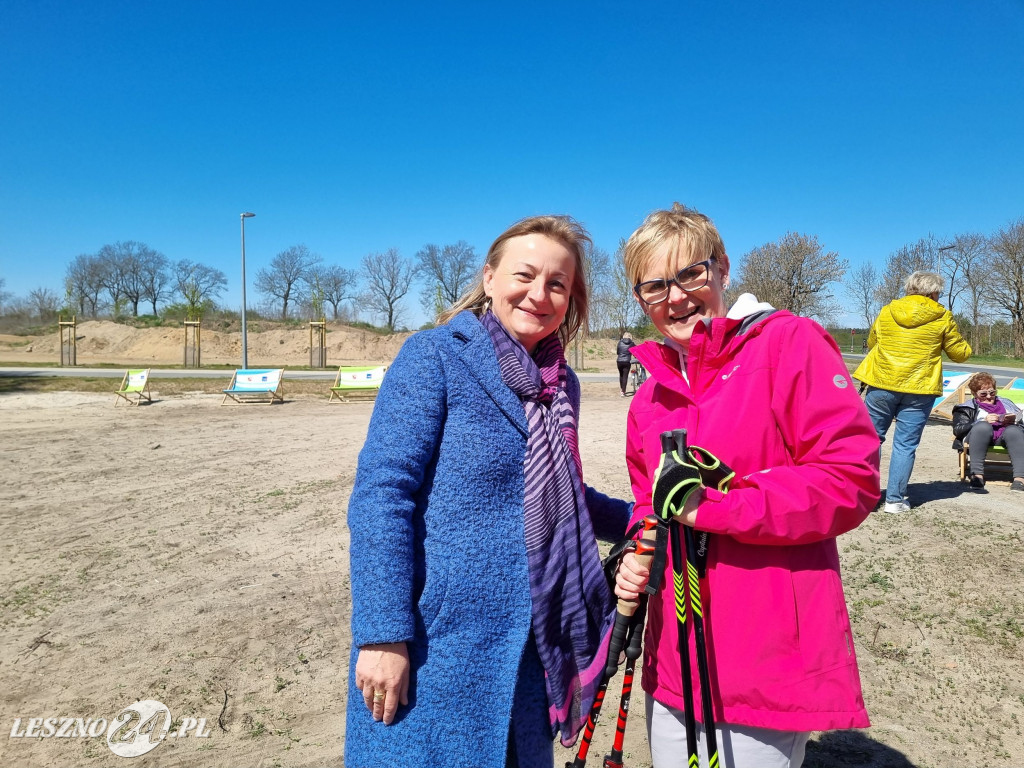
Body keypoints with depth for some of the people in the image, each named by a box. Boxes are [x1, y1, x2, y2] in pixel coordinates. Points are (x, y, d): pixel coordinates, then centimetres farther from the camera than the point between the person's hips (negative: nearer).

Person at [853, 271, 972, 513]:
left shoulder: (887, 311, 4)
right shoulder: (942, 317, -2)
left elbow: (871, 343, 17)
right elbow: (960, 353, 6)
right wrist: (964, 345, 26)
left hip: (882, 385, 2)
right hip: (919, 390, -1)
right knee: (905, 445, 5)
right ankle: (895, 499, 7)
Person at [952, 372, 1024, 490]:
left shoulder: (1006, 403, 33)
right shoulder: (966, 408, 21)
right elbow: (957, 430, 2)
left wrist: (1013, 422, -2)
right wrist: (984, 421, -9)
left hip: (1004, 435, 2)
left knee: (1013, 430, -31)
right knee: (983, 426, -35)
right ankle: (977, 475, -40)